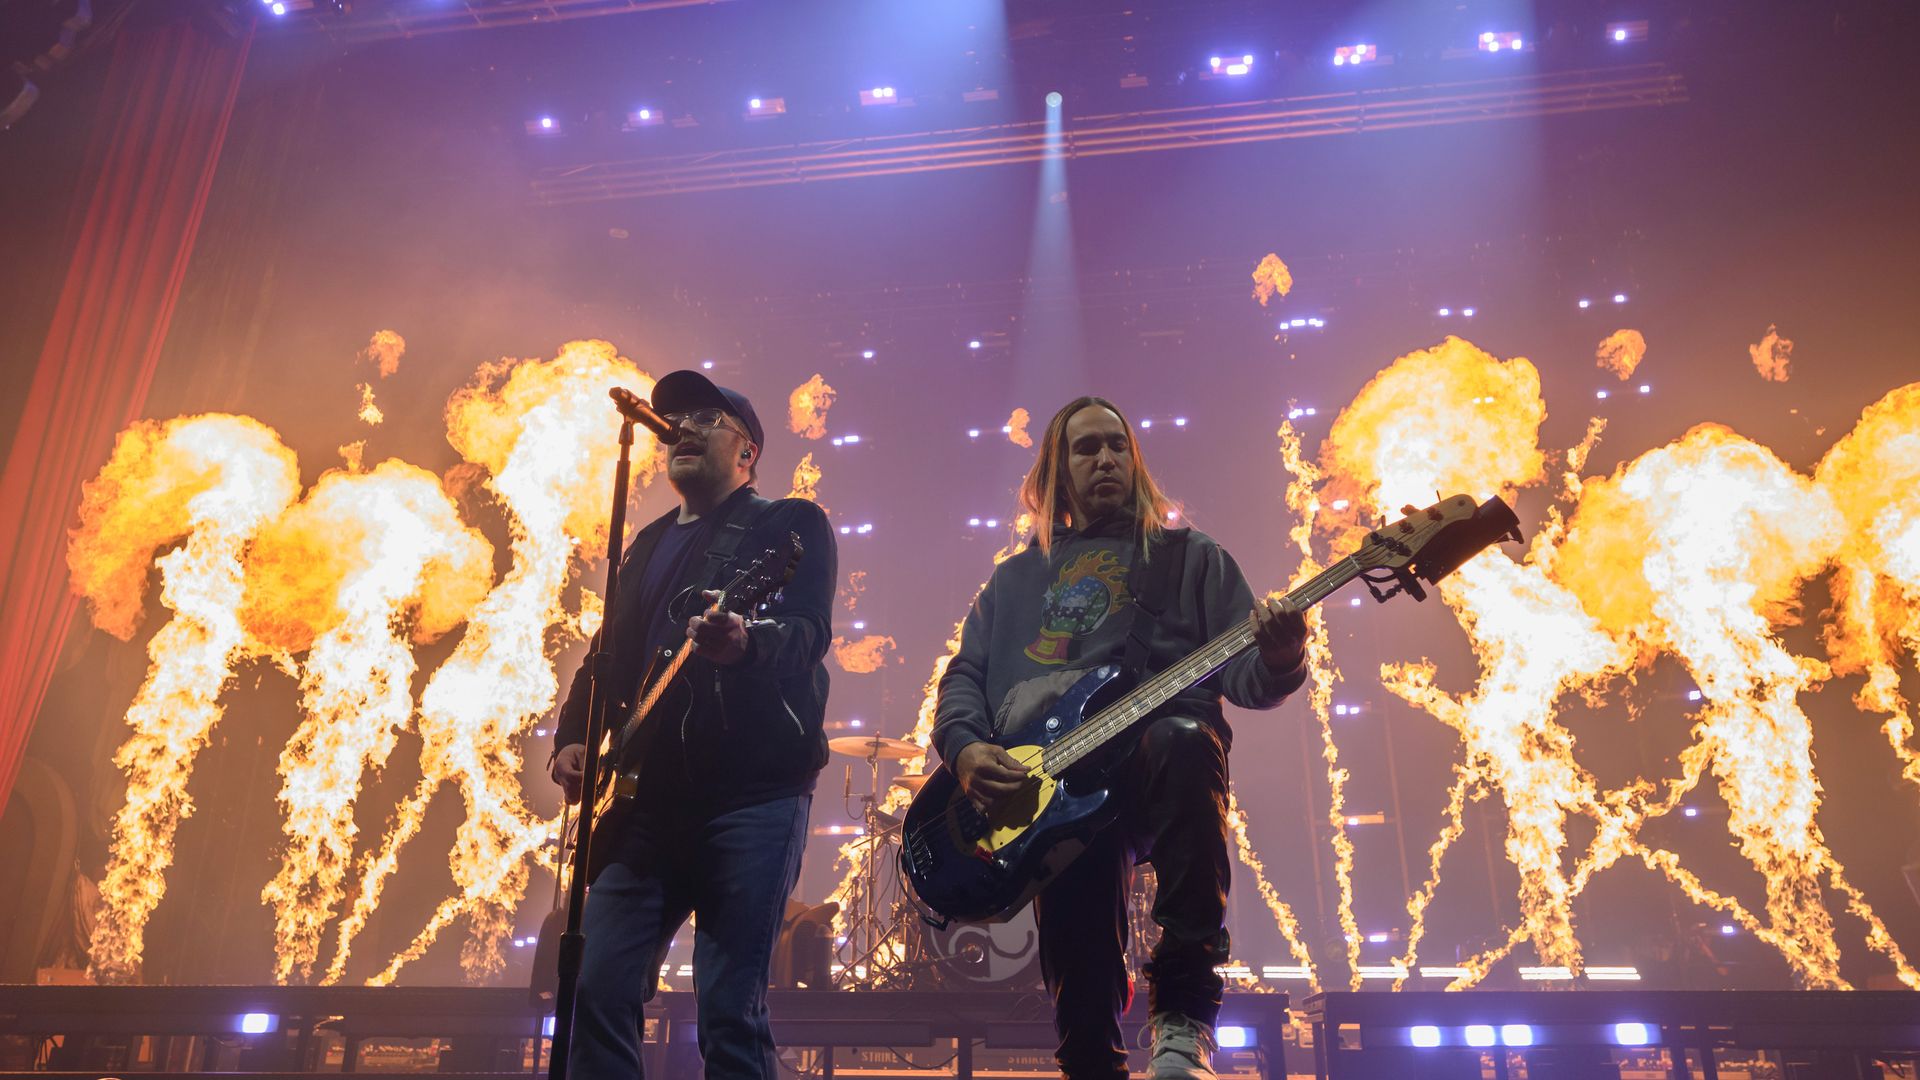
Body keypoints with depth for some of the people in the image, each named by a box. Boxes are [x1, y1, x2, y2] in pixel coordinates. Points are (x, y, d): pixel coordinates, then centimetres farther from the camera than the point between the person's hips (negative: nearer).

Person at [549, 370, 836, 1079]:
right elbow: (611, 654, 22)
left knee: (730, 1009, -7)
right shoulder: (649, 545, 24)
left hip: (757, 789, -5)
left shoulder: (791, 525, 6)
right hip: (652, 796, 6)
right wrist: (573, 737, 5)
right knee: (599, 986, -1)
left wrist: (747, 640, -33)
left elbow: (810, 632, -11)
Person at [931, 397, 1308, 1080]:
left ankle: (1184, 1013, -28)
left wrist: (1278, 660, -15)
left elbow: (1243, 674, 10)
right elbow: (963, 677, 20)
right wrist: (965, 747, -2)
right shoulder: (1014, 578, 28)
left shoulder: (1187, 557, 21)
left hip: (1152, 750, -1)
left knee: (1186, 743, -39)